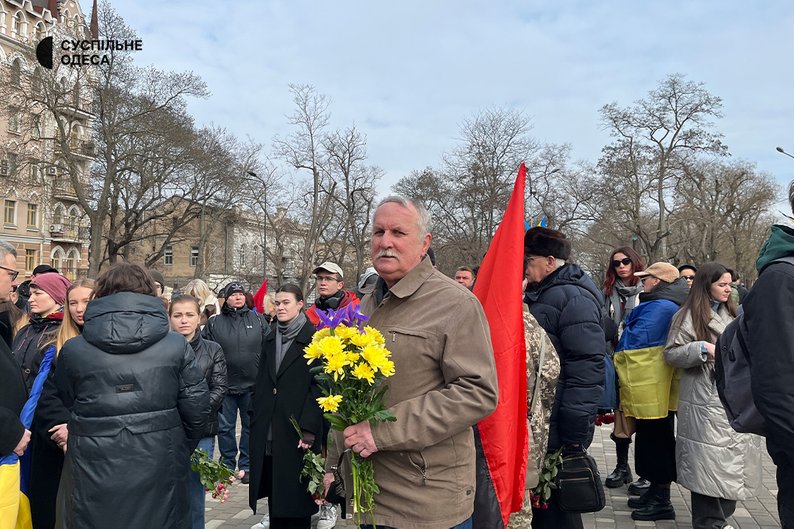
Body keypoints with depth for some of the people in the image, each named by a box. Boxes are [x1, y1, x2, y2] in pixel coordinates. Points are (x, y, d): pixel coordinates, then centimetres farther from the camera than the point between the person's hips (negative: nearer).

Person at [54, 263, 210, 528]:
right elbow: (196, 409, -5)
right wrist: (180, 452, 12)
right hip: (159, 472, 0)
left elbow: (64, 407, 8)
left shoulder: (72, 350, -4)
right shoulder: (177, 346, -6)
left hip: (95, 473, 0)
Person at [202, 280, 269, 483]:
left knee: (251, 426, 9)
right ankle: (228, 465, 25)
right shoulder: (214, 323, 2)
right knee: (225, 427, 9)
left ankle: (246, 466, 23)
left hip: (252, 385, 0)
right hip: (225, 385, 0)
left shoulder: (257, 320, 4)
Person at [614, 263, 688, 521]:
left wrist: (620, 353, -2)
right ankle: (655, 491, 29)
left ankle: (662, 502, 8)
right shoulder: (667, 304, 15)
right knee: (655, 438, 17)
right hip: (653, 387, 10)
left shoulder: (660, 307, -18)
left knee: (655, 439, -2)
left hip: (652, 387, -10)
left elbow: (638, 338, -19)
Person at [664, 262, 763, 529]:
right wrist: (702, 348, -19)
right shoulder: (689, 316, -6)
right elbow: (671, 353, -8)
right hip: (706, 402, -7)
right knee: (708, 462, -4)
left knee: (730, 461, 11)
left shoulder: (730, 313, 16)